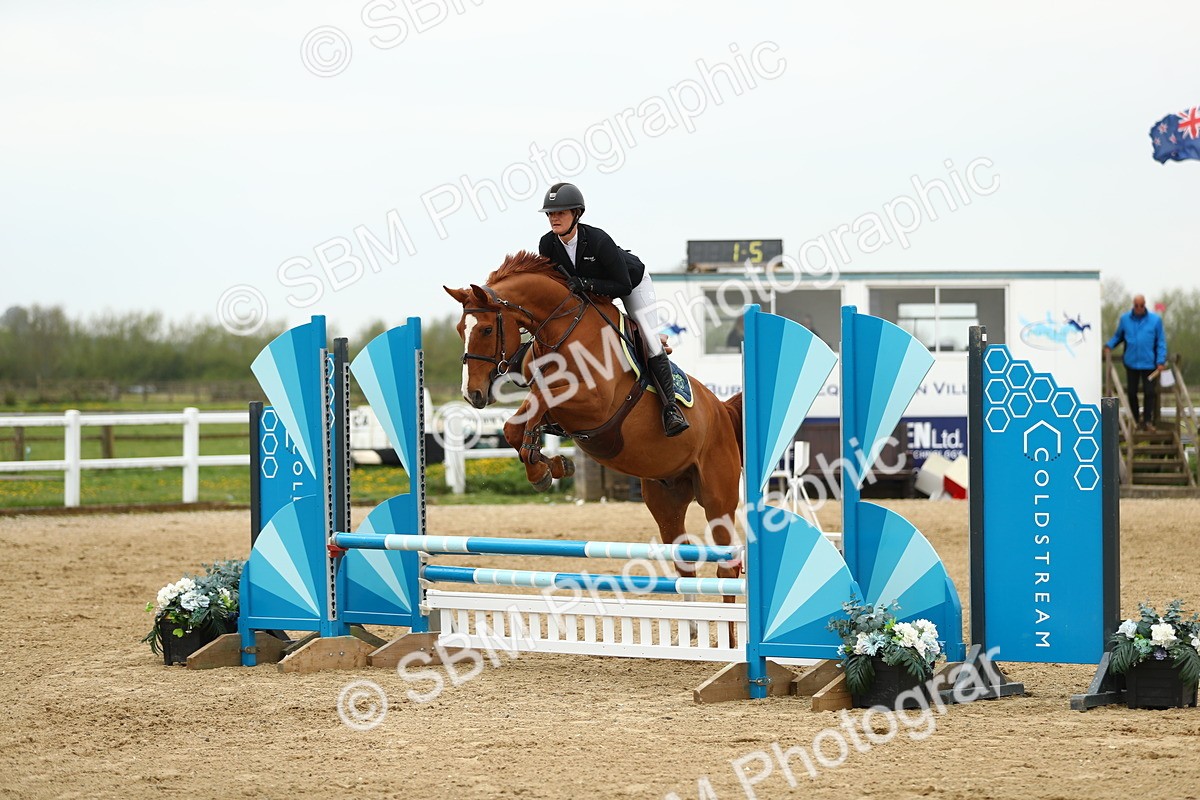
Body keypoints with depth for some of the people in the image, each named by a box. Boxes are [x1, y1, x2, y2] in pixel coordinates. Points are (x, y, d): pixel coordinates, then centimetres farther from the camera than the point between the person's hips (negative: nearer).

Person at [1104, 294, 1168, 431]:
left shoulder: (1155, 320, -1)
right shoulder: (1125, 319, 4)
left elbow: (1161, 342, 2)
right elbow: (1118, 336, 18)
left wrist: (1161, 361, -6)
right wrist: (1109, 345, 0)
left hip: (1149, 363, -2)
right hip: (1131, 362, 2)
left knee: (1150, 392, -2)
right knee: (1132, 393, 7)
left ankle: (1148, 421, 8)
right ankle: (1135, 420, 21)